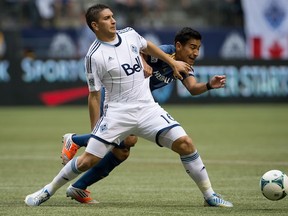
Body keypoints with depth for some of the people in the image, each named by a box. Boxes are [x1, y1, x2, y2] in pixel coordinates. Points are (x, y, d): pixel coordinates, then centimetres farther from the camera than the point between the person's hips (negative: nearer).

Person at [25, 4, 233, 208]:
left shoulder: (129, 34, 5)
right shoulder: (95, 56, -10)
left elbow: (148, 47, 28)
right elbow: (94, 95, -4)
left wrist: (173, 63, 30)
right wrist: (95, 131, -3)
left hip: (147, 108, 4)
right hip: (118, 113, -4)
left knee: (185, 143, -10)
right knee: (88, 160, -10)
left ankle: (209, 195, 1)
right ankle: (48, 191, 10)